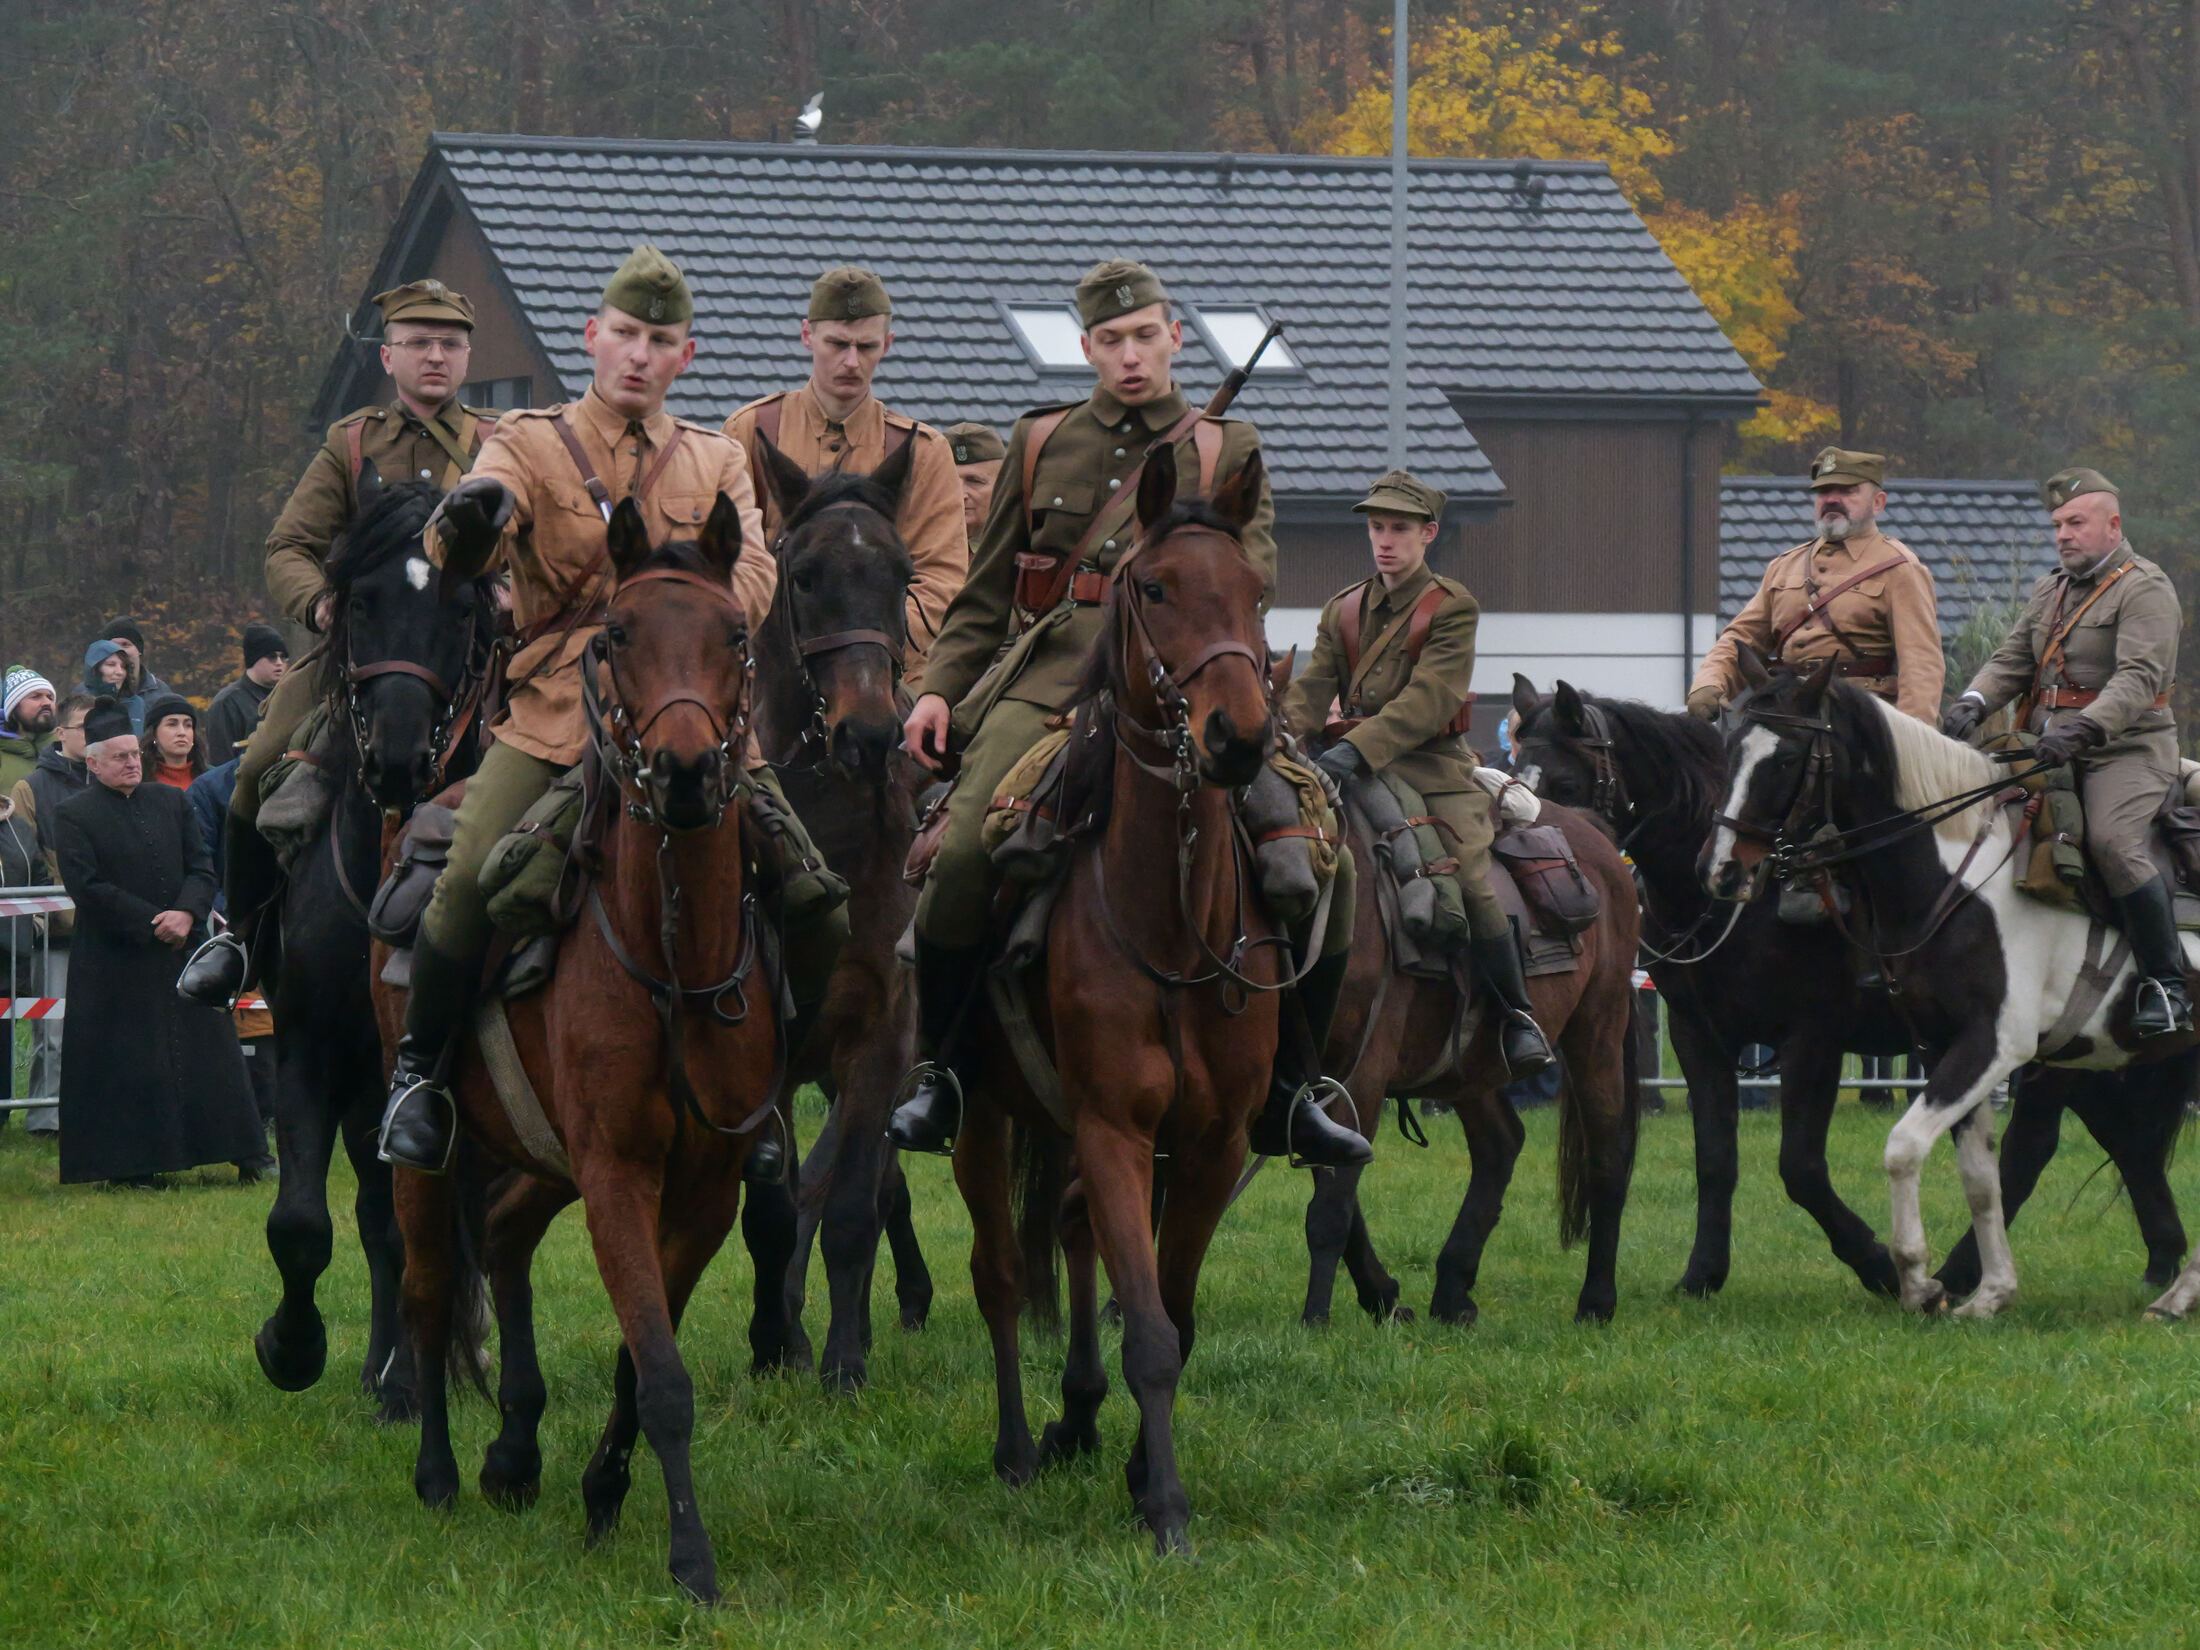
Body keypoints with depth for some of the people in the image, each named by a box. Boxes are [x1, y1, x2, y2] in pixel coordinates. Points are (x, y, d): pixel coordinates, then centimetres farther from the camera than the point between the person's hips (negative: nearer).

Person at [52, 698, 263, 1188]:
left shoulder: (171, 802, 11)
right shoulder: (74, 815, -4)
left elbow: (202, 869, 7)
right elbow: (88, 886, -12)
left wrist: (186, 914, -13)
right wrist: (152, 922, -15)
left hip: (180, 951, 4)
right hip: (113, 960, -4)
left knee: (203, 1055, 6)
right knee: (123, 1068, -3)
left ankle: (247, 1155, 9)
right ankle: (126, 1165, 2)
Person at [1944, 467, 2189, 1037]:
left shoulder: (2145, 589, -4)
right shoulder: (2049, 593, 22)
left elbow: (2139, 677, -17)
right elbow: (2011, 660, 14)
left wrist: (2084, 729, -32)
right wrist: (1973, 703, -8)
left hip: (2127, 751, -8)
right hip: (2051, 751, 8)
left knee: (2113, 841, -29)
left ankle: (2166, 988, -21)